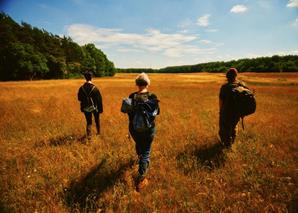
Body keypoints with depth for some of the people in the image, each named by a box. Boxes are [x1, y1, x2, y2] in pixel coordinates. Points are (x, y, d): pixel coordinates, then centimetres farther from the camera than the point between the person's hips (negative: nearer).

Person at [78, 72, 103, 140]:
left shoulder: (81, 88, -8)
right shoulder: (94, 88, -15)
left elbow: (79, 98, 2)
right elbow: (99, 99, -13)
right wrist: (100, 109, -5)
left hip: (86, 108, 1)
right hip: (95, 107, -1)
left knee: (89, 122, 13)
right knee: (97, 120, 21)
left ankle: (89, 135, 2)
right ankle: (98, 132, 37)